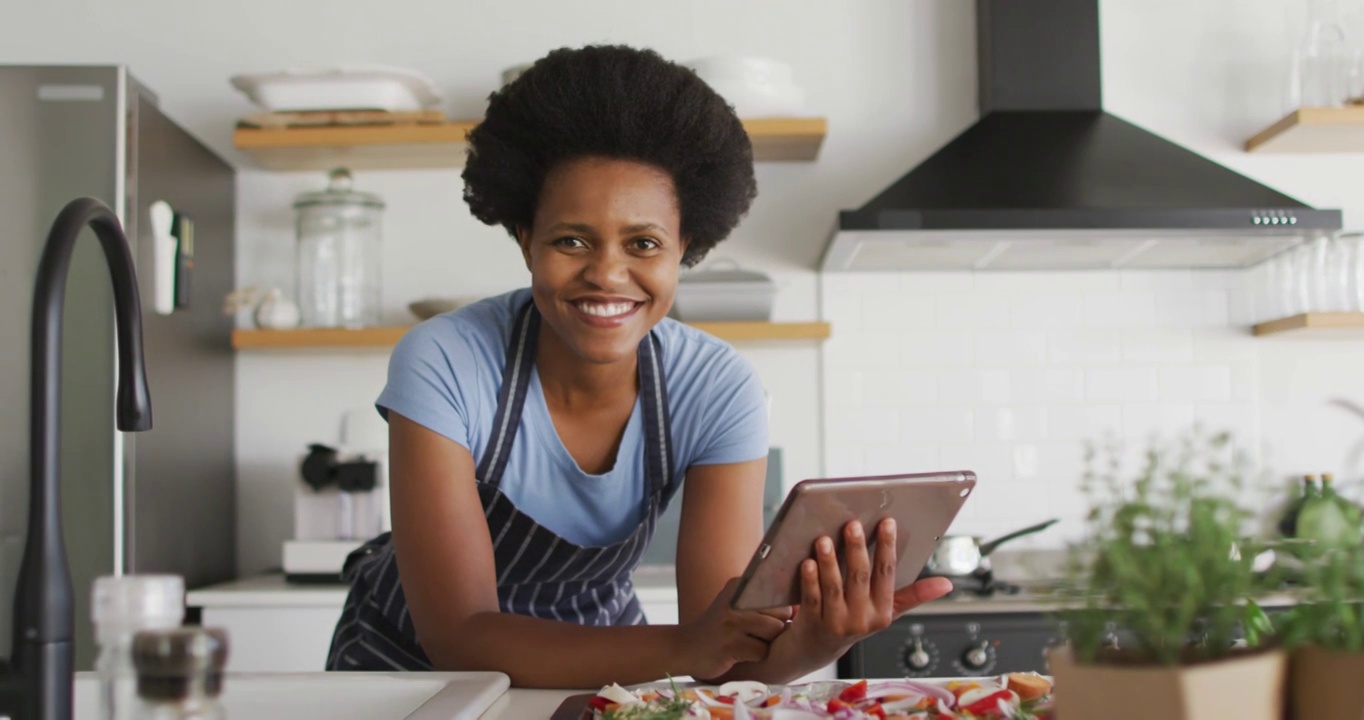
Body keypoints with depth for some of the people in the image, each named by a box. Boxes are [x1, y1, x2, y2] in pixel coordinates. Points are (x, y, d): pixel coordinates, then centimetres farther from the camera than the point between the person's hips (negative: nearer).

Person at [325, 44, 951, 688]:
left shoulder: (717, 392, -16)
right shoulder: (442, 364, -22)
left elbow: (724, 657, -19)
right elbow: (459, 636, -25)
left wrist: (813, 641, -40)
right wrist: (680, 647, -38)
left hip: (592, 664, 2)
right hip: (411, 660, -2)